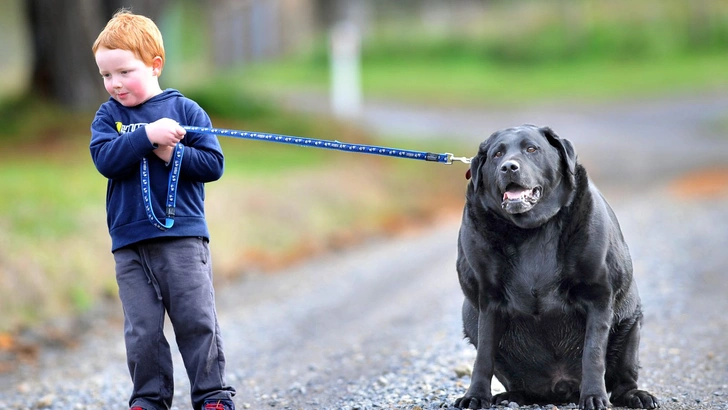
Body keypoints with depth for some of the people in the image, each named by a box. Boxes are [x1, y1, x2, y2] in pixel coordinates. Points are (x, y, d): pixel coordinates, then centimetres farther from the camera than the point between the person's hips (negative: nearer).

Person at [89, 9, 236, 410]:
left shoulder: (186, 110, 2)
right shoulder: (108, 115, 7)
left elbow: (213, 163, -3)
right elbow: (105, 159, -11)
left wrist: (172, 154, -15)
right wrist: (148, 135, -21)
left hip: (183, 236, -2)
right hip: (130, 244, 2)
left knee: (197, 320, -1)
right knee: (142, 329, 4)